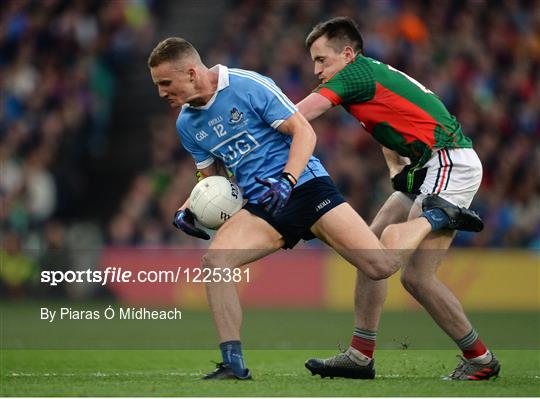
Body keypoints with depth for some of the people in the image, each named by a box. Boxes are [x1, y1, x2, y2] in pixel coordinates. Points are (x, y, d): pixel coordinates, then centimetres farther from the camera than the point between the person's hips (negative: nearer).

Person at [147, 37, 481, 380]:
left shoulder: (248, 85, -10)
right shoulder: (187, 124, 10)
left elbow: (304, 132, -10)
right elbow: (211, 178, 23)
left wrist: (287, 180, -25)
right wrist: (188, 209, 3)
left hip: (304, 184, -6)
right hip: (261, 207, 6)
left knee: (381, 265, -18)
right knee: (214, 259, -22)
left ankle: (433, 217, 13)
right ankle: (234, 367, -16)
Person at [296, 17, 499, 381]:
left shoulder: (357, 72, -9)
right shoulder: (373, 74, 19)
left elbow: (295, 118, -12)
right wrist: (399, 171, 7)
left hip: (451, 164, -10)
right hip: (427, 170, 10)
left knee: (416, 275, -12)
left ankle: (480, 360, 2)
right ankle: (360, 356, 11)